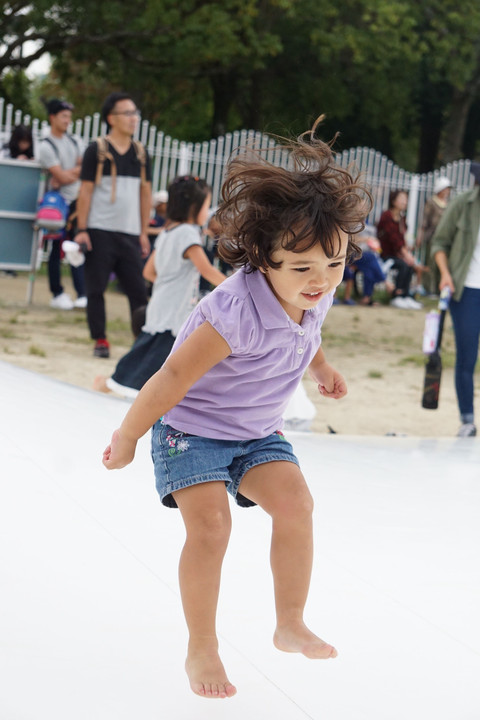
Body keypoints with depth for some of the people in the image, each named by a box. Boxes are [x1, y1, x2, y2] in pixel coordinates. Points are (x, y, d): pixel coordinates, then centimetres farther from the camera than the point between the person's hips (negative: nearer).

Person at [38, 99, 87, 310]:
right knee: (57, 249, 0)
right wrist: (78, 170, 1)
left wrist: (69, 175, -11)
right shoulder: (46, 146, -7)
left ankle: (82, 294, -5)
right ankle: (57, 294, 10)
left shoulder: (75, 142, 13)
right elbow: (62, 176, -13)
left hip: (77, 200, 5)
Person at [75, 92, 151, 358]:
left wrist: (144, 233, 11)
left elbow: (145, 193, 15)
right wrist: (82, 229, -7)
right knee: (96, 288, 0)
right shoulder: (97, 151, 0)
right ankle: (100, 340, 10)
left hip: (130, 233, 3)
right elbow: (85, 191, -1)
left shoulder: (141, 153, 11)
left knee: (138, 289, -3)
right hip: (100, 232, -3)